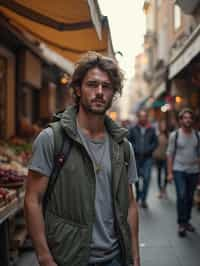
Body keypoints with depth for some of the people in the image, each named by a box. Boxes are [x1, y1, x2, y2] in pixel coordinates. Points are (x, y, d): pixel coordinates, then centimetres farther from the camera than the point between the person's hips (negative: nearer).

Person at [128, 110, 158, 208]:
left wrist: (149, 149, -9)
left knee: (146, 178, -8)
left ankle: (143, 199, 0)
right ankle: (138, 194, 34)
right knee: (137, 178, 12)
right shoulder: (133, 129, 2)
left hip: (147, 158, -1)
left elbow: (155, 142, 6)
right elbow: (129, 141, 2)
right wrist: (135, 149, -11)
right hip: (136, 157, 1)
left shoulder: (151, 129, 3)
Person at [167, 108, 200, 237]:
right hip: (179, 170, -3)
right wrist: (170, 172, -5)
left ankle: (187, 221, 26)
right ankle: (181, 223, -1)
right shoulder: (174, 135, -2)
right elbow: (170, 154, -1)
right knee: (181, 196, -11)